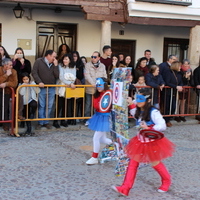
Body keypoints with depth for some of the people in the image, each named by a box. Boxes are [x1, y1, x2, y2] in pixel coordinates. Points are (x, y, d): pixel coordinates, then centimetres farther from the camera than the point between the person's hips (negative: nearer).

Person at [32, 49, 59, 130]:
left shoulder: (54, 64, 9)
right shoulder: (39, 61, -1)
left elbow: (57, 76, 1)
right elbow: (34, 72, -6)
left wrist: (55, 65, -5)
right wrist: (39, 82, -16)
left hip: (51, 88, 4)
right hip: (42, 87, -4)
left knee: (49, 106, 6)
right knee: (41, 106, 0)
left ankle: (46, 122, 17)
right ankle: (40, 122, 8)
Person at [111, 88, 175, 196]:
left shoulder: (153, 112, -23)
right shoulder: (139, 110, 0)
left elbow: (162, 126, -26)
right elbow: (136, 115, 23)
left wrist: (149, 128, -32)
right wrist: (132, 104, 9)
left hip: (152, 142, -7)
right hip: (140, 141, 7)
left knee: (155, 163, 12)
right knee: (133, 162, 1)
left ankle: (166, 181, 41)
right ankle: (125, 188, 2)